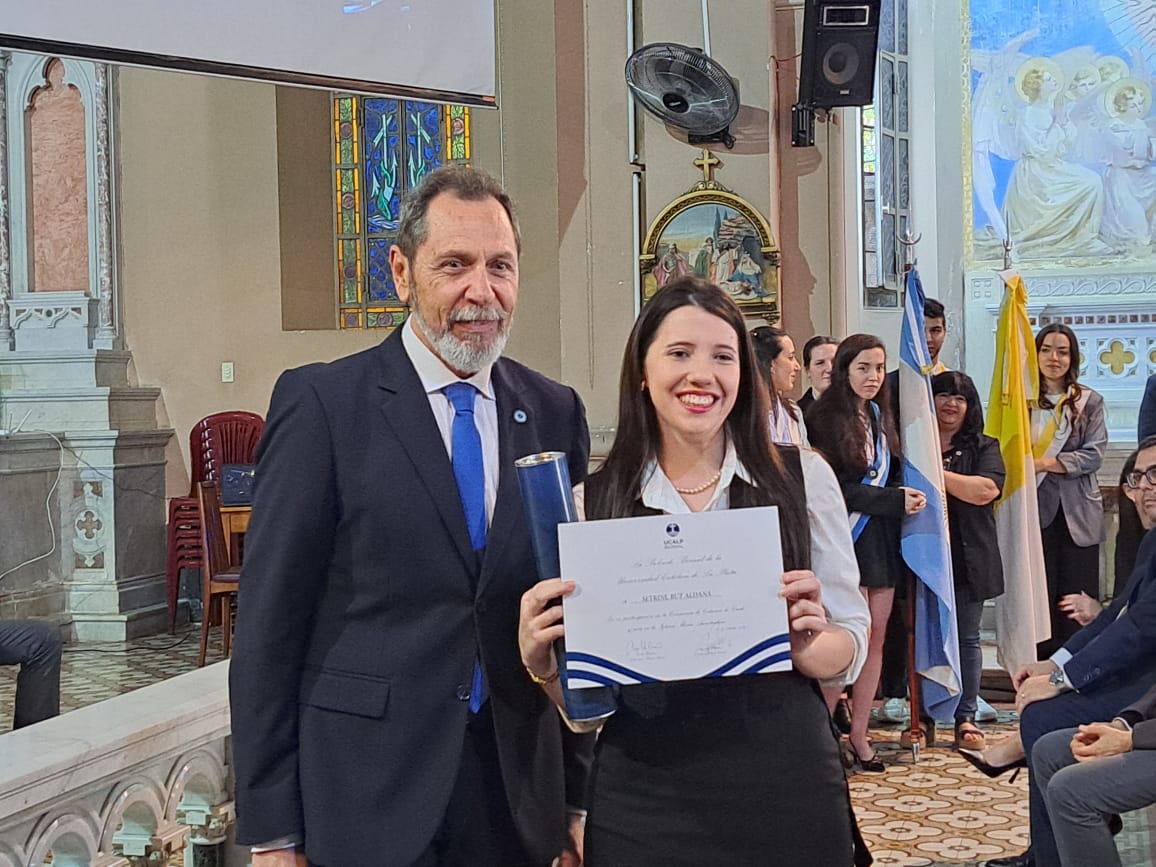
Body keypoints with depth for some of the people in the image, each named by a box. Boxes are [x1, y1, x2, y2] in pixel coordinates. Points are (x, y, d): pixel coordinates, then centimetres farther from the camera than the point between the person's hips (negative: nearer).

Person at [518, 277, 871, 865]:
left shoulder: (803, 476, -1)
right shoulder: (590, 503, -1)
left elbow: (849, 651, 3)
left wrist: (804, 644, -18)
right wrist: (540, 661, -17)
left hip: (786, 790, 0)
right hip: (642, 804, 0)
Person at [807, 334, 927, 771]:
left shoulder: (880, 415, 12)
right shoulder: (826, 419, -10)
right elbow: (835, 489, -14)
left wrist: (906, 497, -5)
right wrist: (894, 500, -15)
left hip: (882, 538, 7)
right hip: (849, 537, -7)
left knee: (875, 638, 7)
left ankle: (859, 734, 16)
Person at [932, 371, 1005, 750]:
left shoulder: (984, 447, 5)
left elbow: (985, 490, -13)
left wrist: (934, 472, -16)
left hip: (968, 560, 0)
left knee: (967, 637, 5)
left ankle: (965, 718, 11)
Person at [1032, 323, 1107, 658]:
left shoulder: (1090, 401, 6)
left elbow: (1094, 455, -4)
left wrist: (1042, 463, -14)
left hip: (1077, 513, 0)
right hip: (1035, 508, 0)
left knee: (1079, 596, 1)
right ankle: (1042, 662, 8)